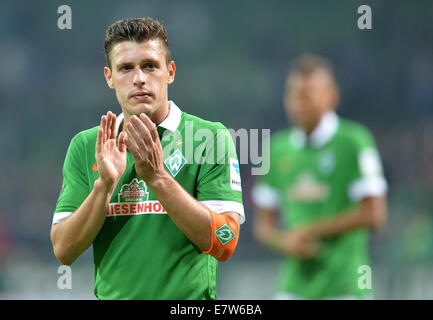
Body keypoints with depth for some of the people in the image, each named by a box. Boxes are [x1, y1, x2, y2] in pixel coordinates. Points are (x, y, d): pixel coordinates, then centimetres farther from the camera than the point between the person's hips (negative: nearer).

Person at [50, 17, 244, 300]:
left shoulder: (212, 137, -6)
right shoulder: (85, 146, 3)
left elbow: (224, 244, -15)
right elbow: (64, 251, -3)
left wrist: (157, 177, -22)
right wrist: (105, 184, -17)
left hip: (189, 299, -2)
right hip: (111, 294, 2)